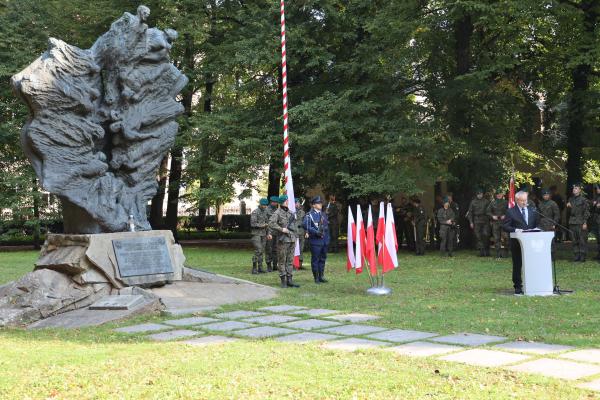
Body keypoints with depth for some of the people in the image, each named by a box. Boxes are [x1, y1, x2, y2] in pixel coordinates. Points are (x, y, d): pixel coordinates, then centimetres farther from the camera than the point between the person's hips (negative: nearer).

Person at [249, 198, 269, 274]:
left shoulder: (265, 212, 13)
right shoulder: (255, 212, -9)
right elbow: (253, 224, -15)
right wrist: (262, 225, -13)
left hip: (263, 234, 7)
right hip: (256, 234, -7)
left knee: (262, 251, 6)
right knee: (258, 251, -13)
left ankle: (260, 267, 11)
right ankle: (254, 268, -8)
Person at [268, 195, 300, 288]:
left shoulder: (291, 213, 15)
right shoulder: (277, 213, -6)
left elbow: (295, 224, 24)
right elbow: (271, 223, -19)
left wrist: (295, 237, 16)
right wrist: (281, 229, -20)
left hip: (292, 239, 7)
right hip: (283, 240, -7)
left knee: (290, 261, 8)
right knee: (282, 261, -1)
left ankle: (290, 280, 12)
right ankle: (283, 281, 2)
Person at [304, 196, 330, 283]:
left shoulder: (323, 214, 15)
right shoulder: (309, 215, -6)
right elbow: (306, 226, -18)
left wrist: (327, 238, 13)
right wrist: (316, 232, -22)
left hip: (324, 240, 6)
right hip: (315, 240, -6)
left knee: (323, 259, 11)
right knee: (315, 259, -1)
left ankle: (321, 276, 20)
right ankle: (316, 278, 6)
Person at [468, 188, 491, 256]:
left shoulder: (486, 201, 7)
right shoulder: (473, 202, 7)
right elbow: (470, 212, 9)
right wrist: (471, 222, 3)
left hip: (485, 221, 0)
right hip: (477, 221, 0)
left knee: (486, 235, -8)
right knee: (478, 236, -2)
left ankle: (486, 250, 4)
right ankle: (481, 251, 2)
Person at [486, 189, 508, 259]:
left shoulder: (506, 202, 4)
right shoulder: (492, 203, 8)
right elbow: (488, 212, 12)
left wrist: (505, 216, -9)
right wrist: (492, 216, -5)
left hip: (504, 222, -2)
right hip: (495, 223, 2)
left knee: (505, 237, -12)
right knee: (496, 238, 1)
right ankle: (498, 254, 6)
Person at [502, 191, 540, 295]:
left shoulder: (532, 210, 12)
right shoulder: (510, 212, -1)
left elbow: (537, 224, 18)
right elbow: (505, 226, -6)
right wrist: (515, 230, -21)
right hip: (517, 243, -3)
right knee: (517, 265, 3)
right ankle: (518, 286, 10)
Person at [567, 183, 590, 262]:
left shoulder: (583, 199, -3)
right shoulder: (571, 199, 14)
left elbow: (586, 211, -6)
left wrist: (585, 222, -11)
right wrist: (568, 206, 3)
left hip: (581, 223, -6)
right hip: (572, 222, 6)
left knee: (582, 240, -4)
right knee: (575, 240, 7)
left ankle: (582, 256, 0)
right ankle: (576, 256, 11)